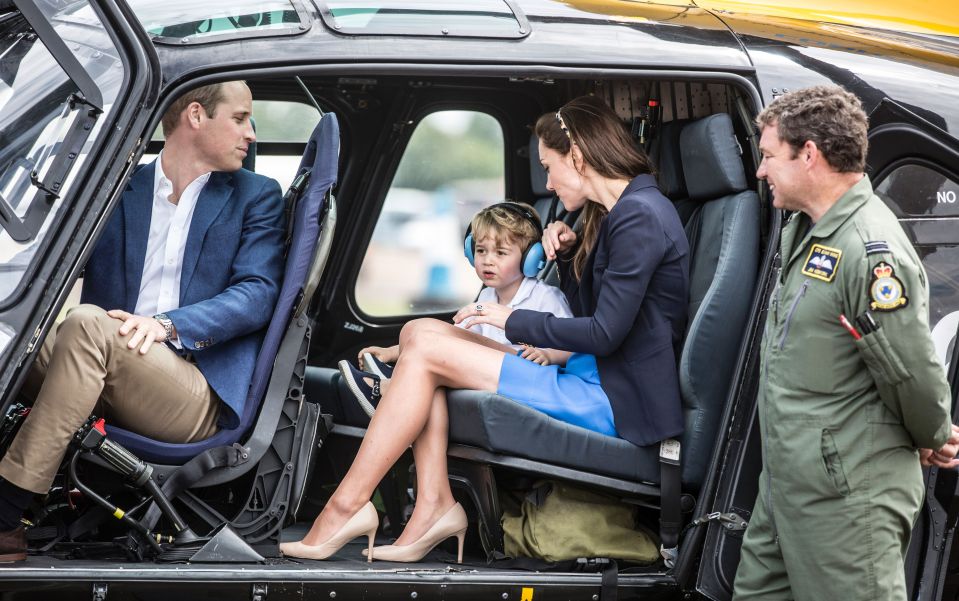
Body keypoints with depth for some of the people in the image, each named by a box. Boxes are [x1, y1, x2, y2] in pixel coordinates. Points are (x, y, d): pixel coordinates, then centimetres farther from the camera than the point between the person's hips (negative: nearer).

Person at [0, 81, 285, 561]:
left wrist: (167, 325, -17)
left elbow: (257, 294, 0)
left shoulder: (256, 196, 15)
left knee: (88, 324, -30)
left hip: (199, 400, -3)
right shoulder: (114, 189, 20)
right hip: (109, 396, 3)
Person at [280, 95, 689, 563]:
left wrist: (514, 321, -9)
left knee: (425, 351, -13)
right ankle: (433, 505, -7)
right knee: (417, 332, 3)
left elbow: (605, 334, -19)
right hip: (594, 377, 10)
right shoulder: (616, 212, 17)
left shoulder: (640, 216, -15)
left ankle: (347, 505, -9)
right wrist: (568, 255, 4)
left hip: (617, 400, -10)